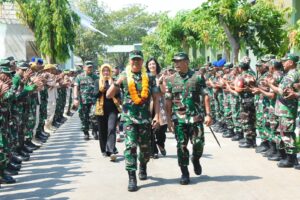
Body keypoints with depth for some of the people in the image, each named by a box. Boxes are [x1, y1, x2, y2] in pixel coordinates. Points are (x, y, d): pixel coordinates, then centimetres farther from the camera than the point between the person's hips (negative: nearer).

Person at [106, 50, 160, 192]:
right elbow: (108, 95, -2)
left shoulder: (149, 77, 4)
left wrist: (157, 115, -6)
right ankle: (132, 178, -10)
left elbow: (156, 98, 4)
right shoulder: (123, 77, 1)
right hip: (129, 117, -2)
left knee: (145, 147, 11)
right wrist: (117, 83, -19)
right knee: (130, 146, -12)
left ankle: (143, 167, 40)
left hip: (145, 117, 2)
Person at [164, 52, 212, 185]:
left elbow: (205, 96, 0)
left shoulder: (197, 77, 0)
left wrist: (208, 114, -7)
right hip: (179, 119, 1)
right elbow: (168, 101, 7)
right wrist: (169, 118, 1)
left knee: (198, 143, -3)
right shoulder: (171, 80, 5)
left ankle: (196, 159, 30)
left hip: (196, 117, -1)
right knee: (182, 146, 1)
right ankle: (185, 173, 14)